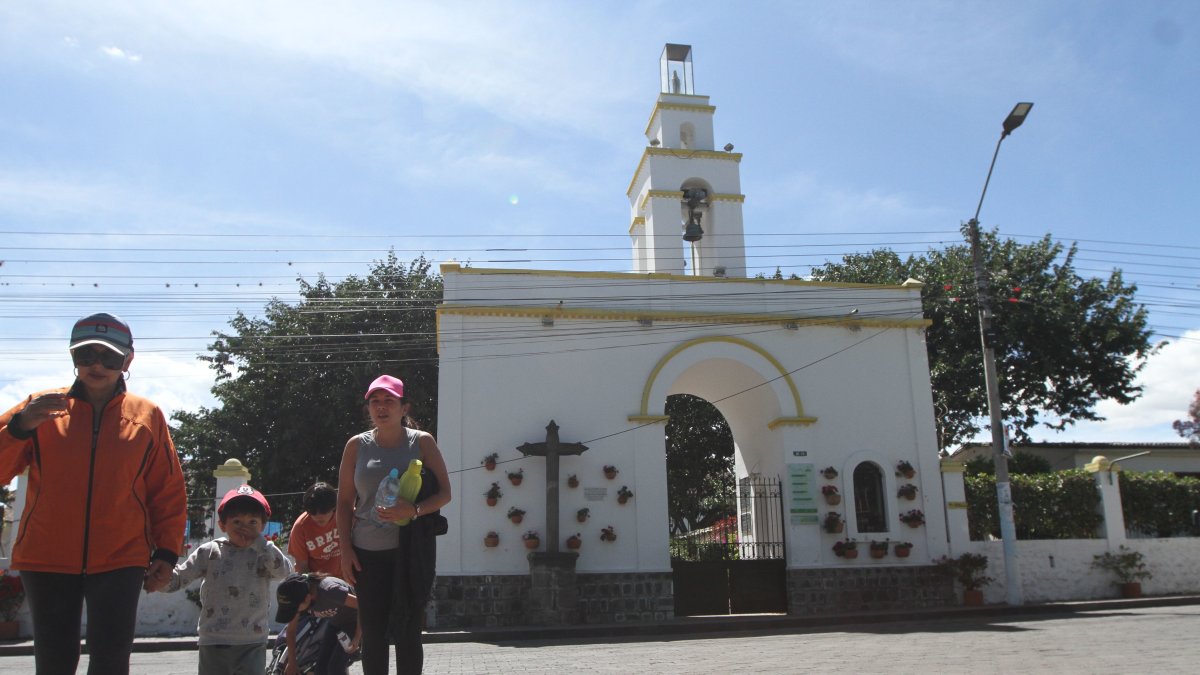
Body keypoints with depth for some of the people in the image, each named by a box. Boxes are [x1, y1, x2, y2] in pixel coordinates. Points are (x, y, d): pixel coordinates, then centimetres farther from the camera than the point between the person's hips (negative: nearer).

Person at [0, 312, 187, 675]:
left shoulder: (147, 415, 4)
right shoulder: (41, 407, 4)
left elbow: (169, 492, 7)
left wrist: (167, 551, 2)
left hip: (120, 561, -1)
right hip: (48, 560, 1)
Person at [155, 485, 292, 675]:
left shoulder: (264, 554, 1)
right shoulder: (209, 552, 2)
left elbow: (285, 570, -17)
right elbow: (176, 579, 0)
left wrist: (259, 542, -14)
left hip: (252, 644, 0)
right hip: (214, 643, 1)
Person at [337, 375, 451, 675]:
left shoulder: (422, 442, 1)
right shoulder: (357, 445, 6)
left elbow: (444, 493, -1)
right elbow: (344, 502, 9)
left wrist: (413, 510, -19)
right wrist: (346, 549, 0)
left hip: (412, 551, -2)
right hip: (368, 552, 2)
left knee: (408, 630, 3)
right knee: (372, 633, 5)